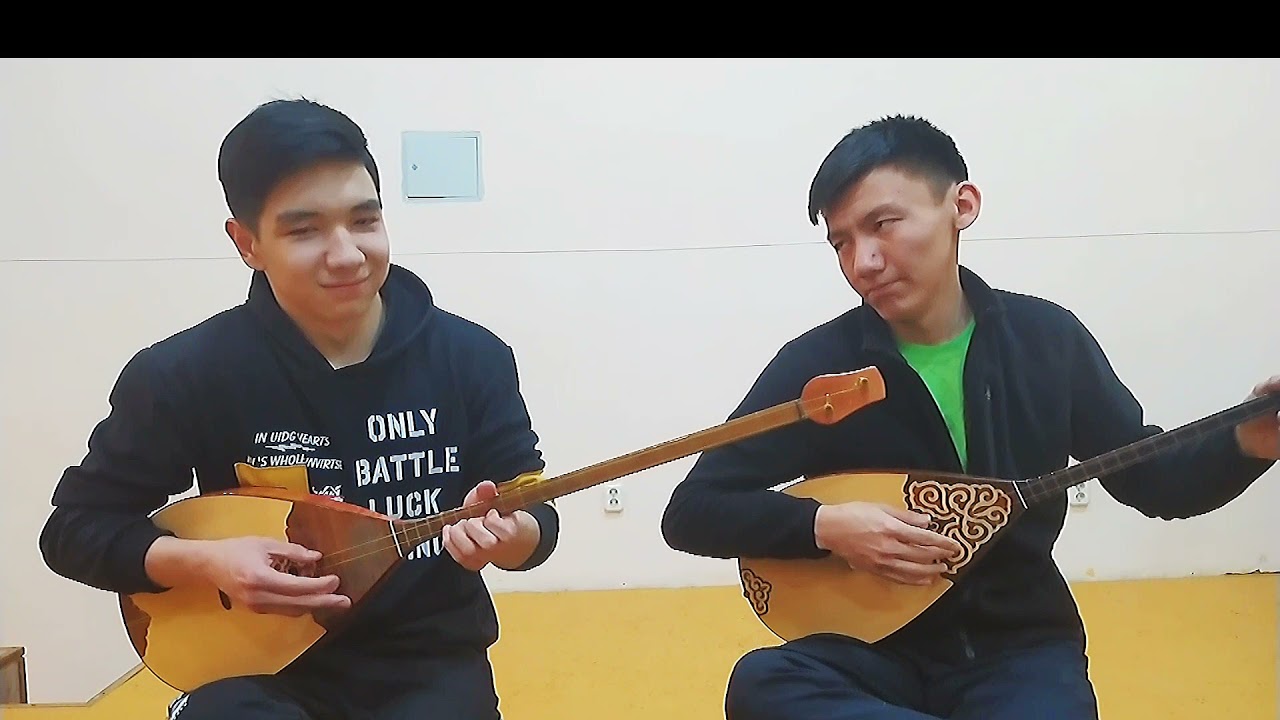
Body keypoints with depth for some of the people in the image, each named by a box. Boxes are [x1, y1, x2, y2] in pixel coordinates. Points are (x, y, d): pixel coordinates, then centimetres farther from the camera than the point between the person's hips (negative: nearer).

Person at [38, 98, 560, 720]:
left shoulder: (473, 358, -6)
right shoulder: (184, 374, -9)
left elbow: (537, 515, 0)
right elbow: (75, 528, 0)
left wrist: (514, 537, -25)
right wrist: (207, 563, -18)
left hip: (432, 662, 1)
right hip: (268, 667, 0)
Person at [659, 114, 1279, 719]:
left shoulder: (1049, 338, -2)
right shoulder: (818, 364, -9)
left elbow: (1149, 479, 10)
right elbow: (691, 511, -8)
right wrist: (826, 526, -22)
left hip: (1020, 646, 0)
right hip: (878, 651, 1)